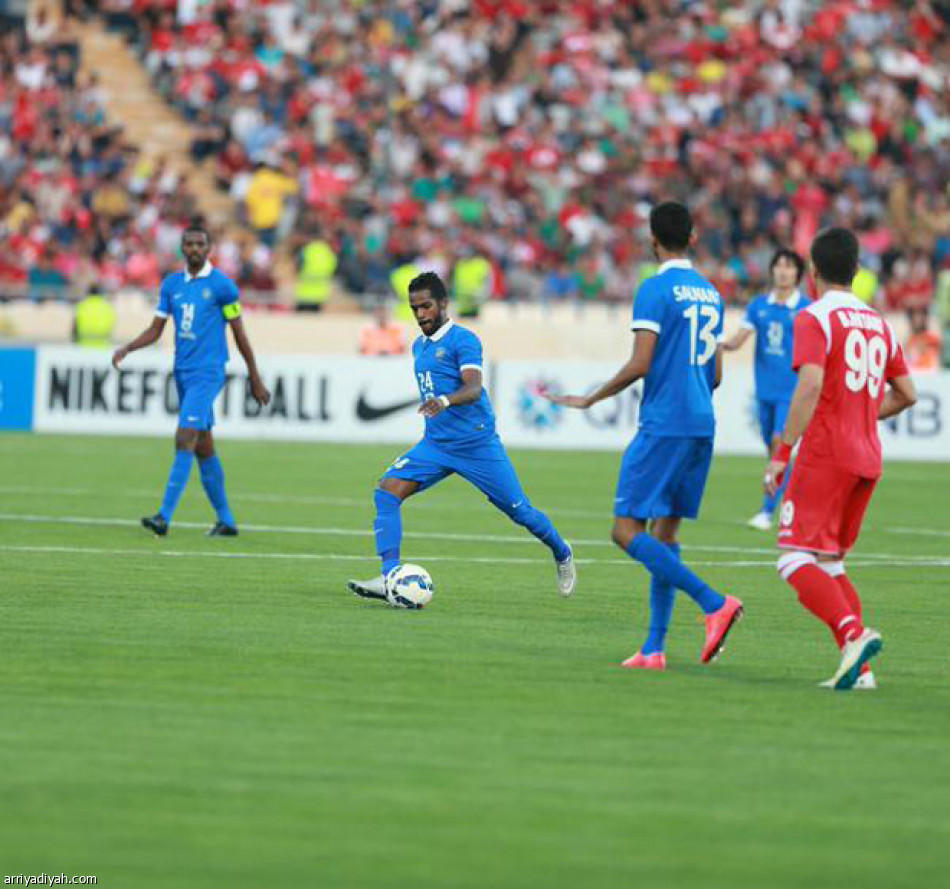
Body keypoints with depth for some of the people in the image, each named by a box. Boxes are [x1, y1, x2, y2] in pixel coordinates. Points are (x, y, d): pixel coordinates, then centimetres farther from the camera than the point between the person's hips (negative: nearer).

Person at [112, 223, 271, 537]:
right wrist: (126, 349, -4)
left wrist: (255, 380, 2)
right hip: (182, 371, 7)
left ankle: (165, 517, -23)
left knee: (185, 440, -17)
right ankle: (225, 520, 19)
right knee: (203, 447, 10)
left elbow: (239, 334, -1)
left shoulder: (222, 285, -5)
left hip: (207, 372, -7)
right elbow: (155, 330, 13)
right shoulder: (172, 284, 11)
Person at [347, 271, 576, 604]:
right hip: (435, 445, 6)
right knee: (387, 491, -17)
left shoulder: (463, 340, -11)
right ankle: (389, 578, -22)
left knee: (520, 511, 3)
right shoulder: (419, 346, 14)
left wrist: (444, 401, -44)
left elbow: (473, 388, -26)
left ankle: (561, 554, 34)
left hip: (477, 444, -6)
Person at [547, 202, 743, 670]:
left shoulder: (655, 289, -9)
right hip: (702, 425, 8)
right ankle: (654, 648, 6)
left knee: (627, 530, -8)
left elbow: (640, 364, -14)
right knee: (665, 532, 10)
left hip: (663, 425, -8)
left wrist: (589, 399, -2)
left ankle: (714, 603, -20)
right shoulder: (709, 292, 15)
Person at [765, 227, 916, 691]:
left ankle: (853, 633, -29)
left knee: (795, 559, -8)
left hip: (825, 455, -7)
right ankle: (858, 668, 4)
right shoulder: (878, 324, 15)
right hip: (868, 459, 7)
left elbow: (811, 385, -20)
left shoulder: (814, 319, -7)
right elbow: (906, 394, 20)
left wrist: (783, 451, -19)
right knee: (829, 561, 15)